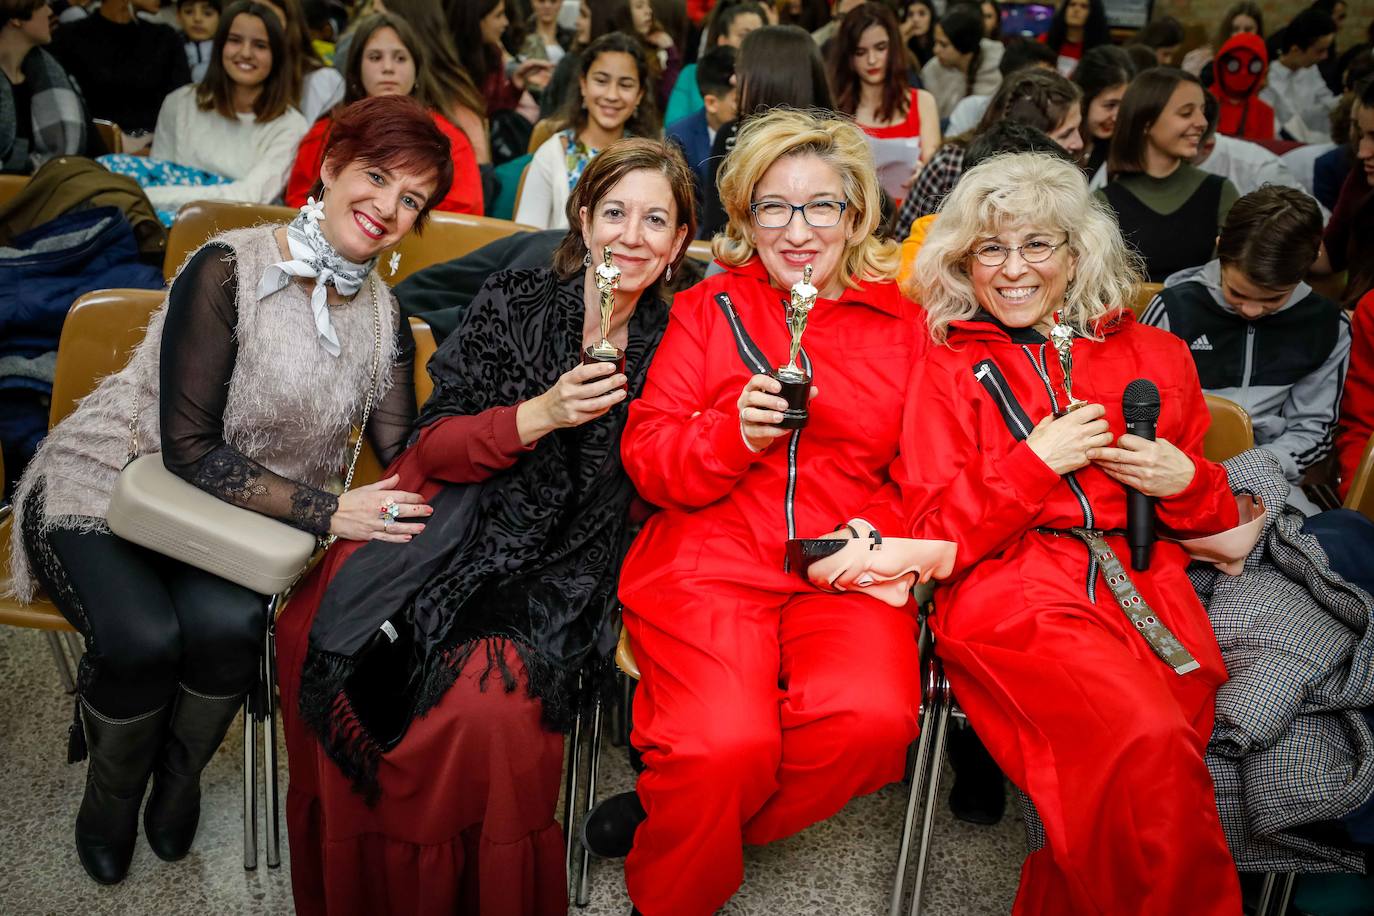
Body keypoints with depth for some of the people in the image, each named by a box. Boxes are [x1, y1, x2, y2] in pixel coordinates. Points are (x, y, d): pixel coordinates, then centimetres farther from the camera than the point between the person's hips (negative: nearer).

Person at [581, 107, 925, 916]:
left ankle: (669, 817, -2)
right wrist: (734, 432, -15)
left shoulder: (904, 320, 12)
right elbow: (648, 457, 4)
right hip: (709, 555, -1)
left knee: (873, 718, -28)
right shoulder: (709, 307, 12)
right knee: (726, 744, -26)